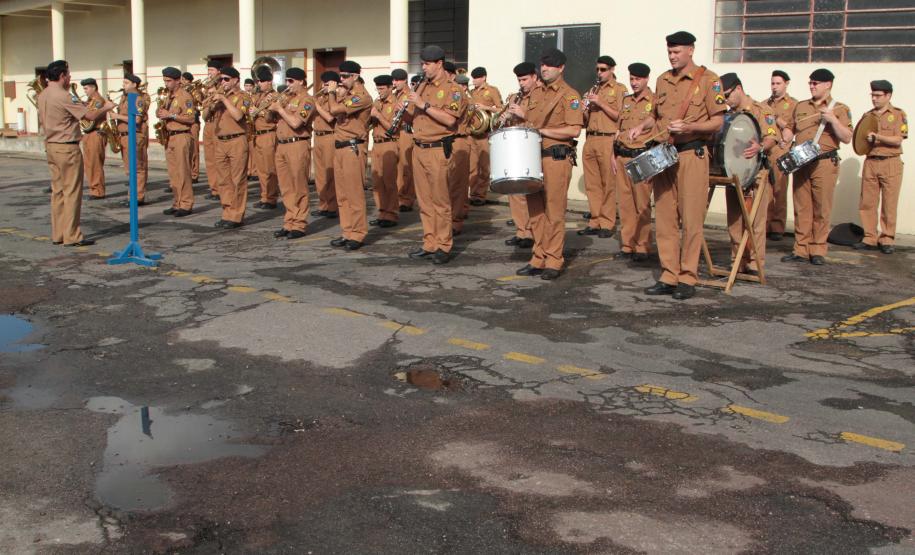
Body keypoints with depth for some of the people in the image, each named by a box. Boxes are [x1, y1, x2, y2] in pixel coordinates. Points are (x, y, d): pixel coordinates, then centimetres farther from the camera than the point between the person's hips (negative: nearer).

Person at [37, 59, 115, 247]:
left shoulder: (43, 96, 10)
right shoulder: (64, 96, -16)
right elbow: (90, 116, -17)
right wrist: (106, 107, 2)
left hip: (51, 146, 9)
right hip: (68, 148, -9)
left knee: (57, 191, 12)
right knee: (72, 192, -4)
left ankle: (57, 234, 16)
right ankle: (71, 236, -2)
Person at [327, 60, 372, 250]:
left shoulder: (361, 96, -13)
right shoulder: (346, 94, 17)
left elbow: (335, 109, -22)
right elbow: (335, 112, 13)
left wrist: (332, 93, -5)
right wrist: (335, 93, 3)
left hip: (353, 147, -9)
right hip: (339, 147, 9)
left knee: (354, 193, -6)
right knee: (342, 194, 10)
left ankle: (357, 235, -1)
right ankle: (347, 232, 17)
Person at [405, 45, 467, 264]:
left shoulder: (452, 89, -6)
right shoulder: (422, 87, 16)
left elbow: (450, 119, -19)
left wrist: (424, 105, -19)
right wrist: (406, 107, 2)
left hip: (437, 150, -7)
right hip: (418, 148, 7)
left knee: (440, 200, -3)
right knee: (424, 201, 9)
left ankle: (444, 247, 3)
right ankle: (429, 244, 16)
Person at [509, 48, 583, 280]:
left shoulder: (569, 95, -5)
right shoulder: (534, 93, 17)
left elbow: (574, 130, -14)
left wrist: (542, 130, -16)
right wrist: (521, 114, 6)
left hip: (556, 159, -7)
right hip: (533, 157, 7)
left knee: (554, 212, -3)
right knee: (535, 211, 8)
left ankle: (554, 262, 4)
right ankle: (538, 259, 16)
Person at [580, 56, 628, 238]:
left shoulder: (619, 89, 2)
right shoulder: (594, 90, 21)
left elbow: (619, 116, -7)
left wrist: (601, 103, -12)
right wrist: (586, 108, 0)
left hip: (607, 140, -6)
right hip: (590, 140, 6)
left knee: (608, 184, -5)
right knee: (591, 184, 5)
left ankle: (607, 224, -1)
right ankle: (595, 221, 12)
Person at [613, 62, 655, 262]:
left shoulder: (655, 101, -4)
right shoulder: (626, 101, 16)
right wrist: (614, 155, 14)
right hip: (622, 157, 6)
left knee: (642, 205, -3)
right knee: (625, 203, 8)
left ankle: (642, 248, 4)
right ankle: (627, 245, 15)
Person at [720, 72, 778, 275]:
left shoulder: (761, 110, -2)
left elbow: (772, 138, -14)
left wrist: (759, 148, -35)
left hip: (755, 172, -6)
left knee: (754, 220, -6)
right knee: (734, 221, 7)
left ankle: (754, 265, -1)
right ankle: (738, 264, 14)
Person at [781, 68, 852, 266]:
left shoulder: (839, 109, 2)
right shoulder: (800, 106, 15)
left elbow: (847, 138, -5)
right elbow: (789, 128, 22)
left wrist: (832, 120, -17)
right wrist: (784, 141, 2)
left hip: (825, 164, -4)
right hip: (800, 163, 4)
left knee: (821, 209, -2)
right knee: (801, 208, 4)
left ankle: (818, 251, 5)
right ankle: (801, 249, 9)